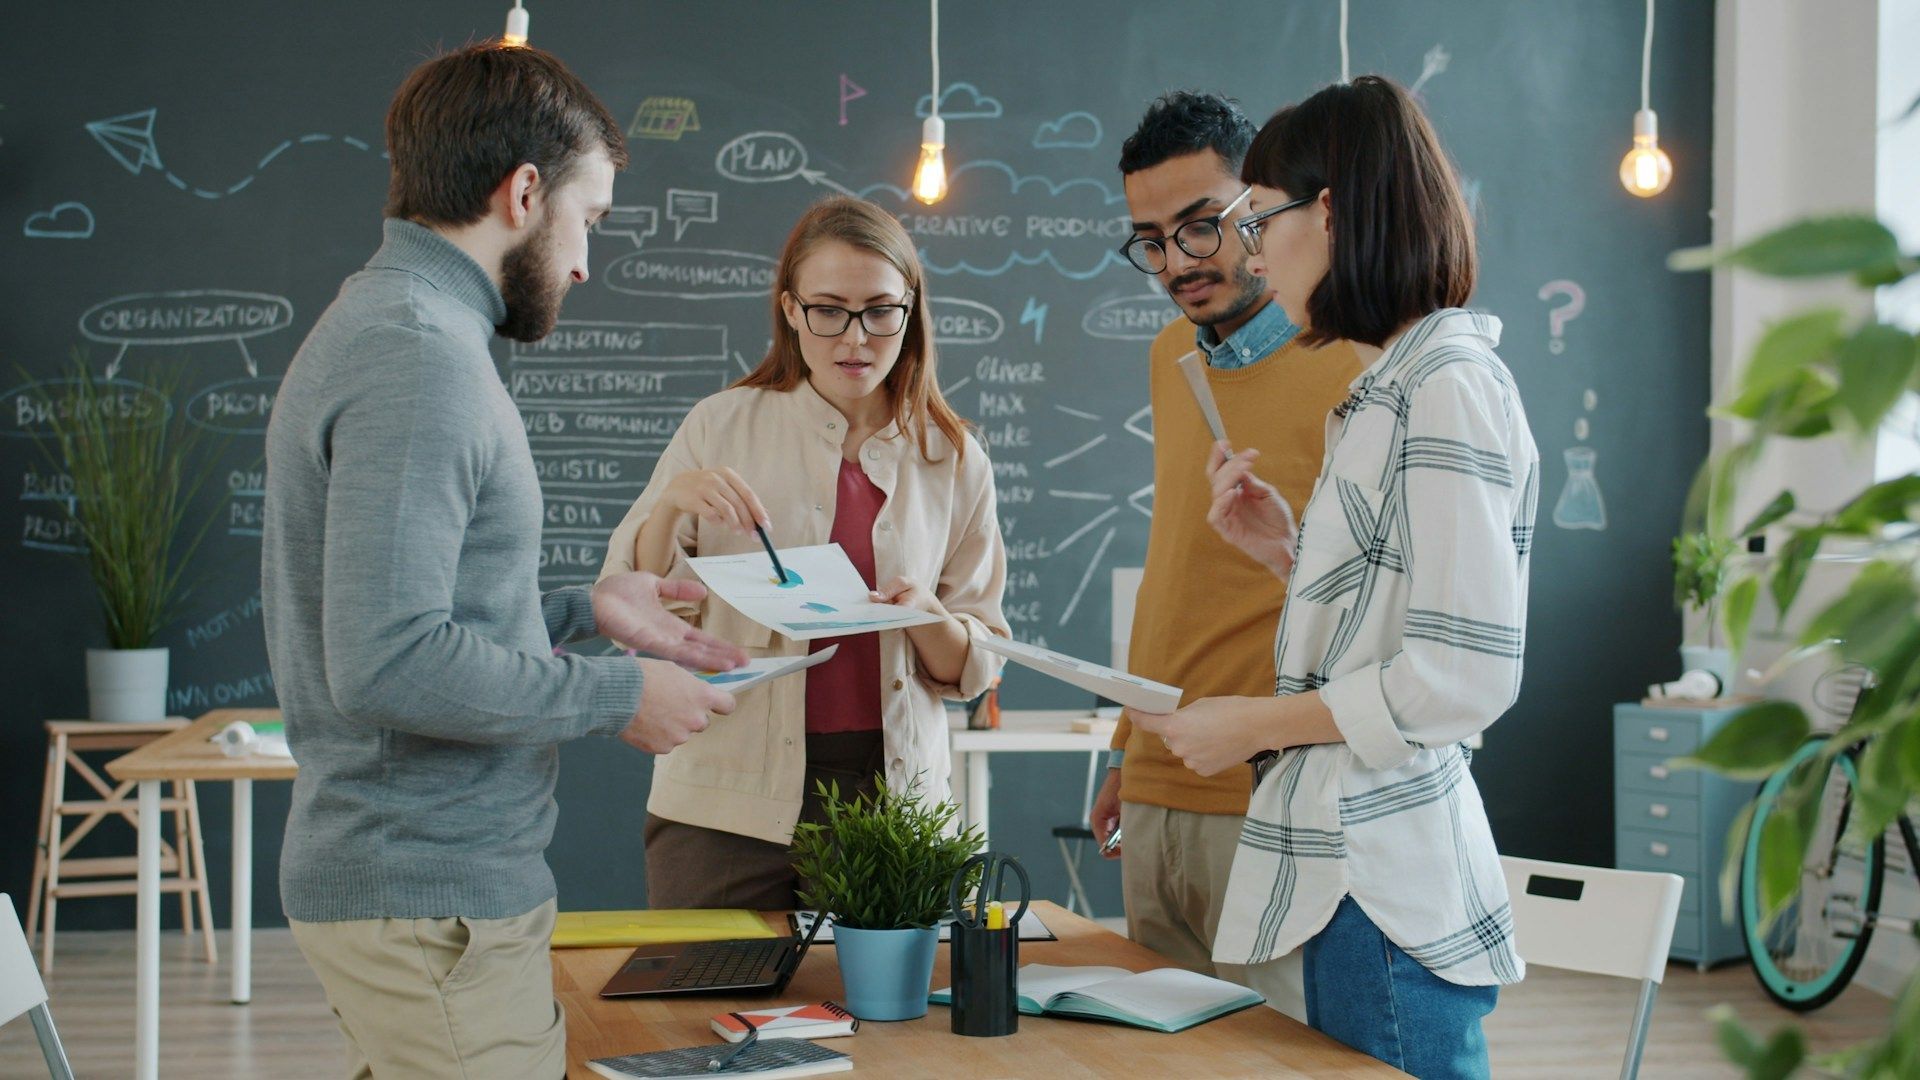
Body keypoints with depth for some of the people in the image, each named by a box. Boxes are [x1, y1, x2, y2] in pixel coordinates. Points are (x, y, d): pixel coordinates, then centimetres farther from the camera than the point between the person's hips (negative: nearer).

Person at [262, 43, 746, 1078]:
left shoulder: (376, 324, 16)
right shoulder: (419, 355, -18)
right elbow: (386, 663, -26)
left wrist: (583, 609, 17)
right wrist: (614, 694, -16)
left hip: (385, 871, 10)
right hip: (435, 900, -10)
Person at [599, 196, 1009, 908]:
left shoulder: (952, 460, 6)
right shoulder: (721, 428, 2)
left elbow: (972, 667, 10)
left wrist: (927, 620, -11)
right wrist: (671, 504, -15)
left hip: (891, 793, 1)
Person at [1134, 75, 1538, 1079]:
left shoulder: (1447, 384, -13)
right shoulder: (1392, 386, 18)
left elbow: (1464, 674, -19)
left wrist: (1257, 723, -11)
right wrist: (1290, 553, 8)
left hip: (1388, 886, -10)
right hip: (1352, 866, 10)